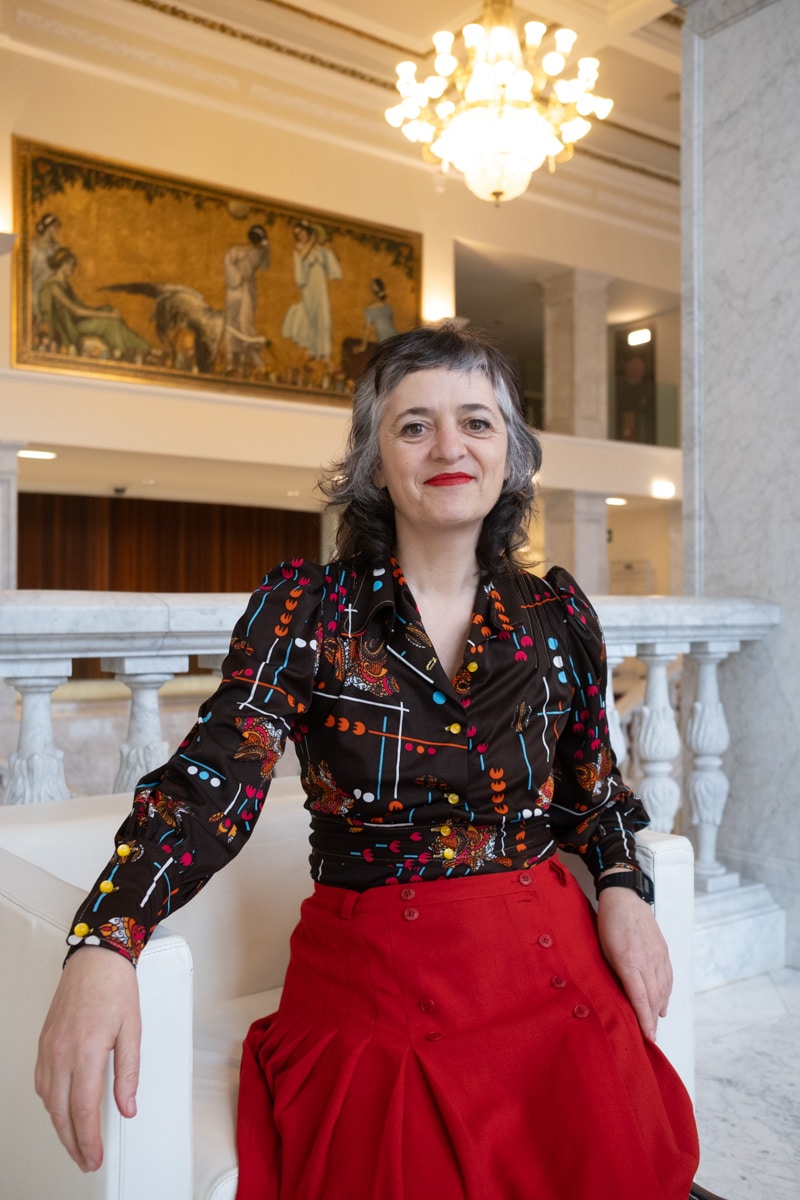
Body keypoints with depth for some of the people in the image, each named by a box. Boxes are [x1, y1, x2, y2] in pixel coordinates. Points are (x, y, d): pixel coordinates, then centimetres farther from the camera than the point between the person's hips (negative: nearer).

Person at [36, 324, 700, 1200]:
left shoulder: (559, 615, 3)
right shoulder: (305, 609, -6)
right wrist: (103, 946, -32)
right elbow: (213, 783, -17)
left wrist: (622, 889, -3)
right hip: (371, 987, -2)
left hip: (552, 971, 3)